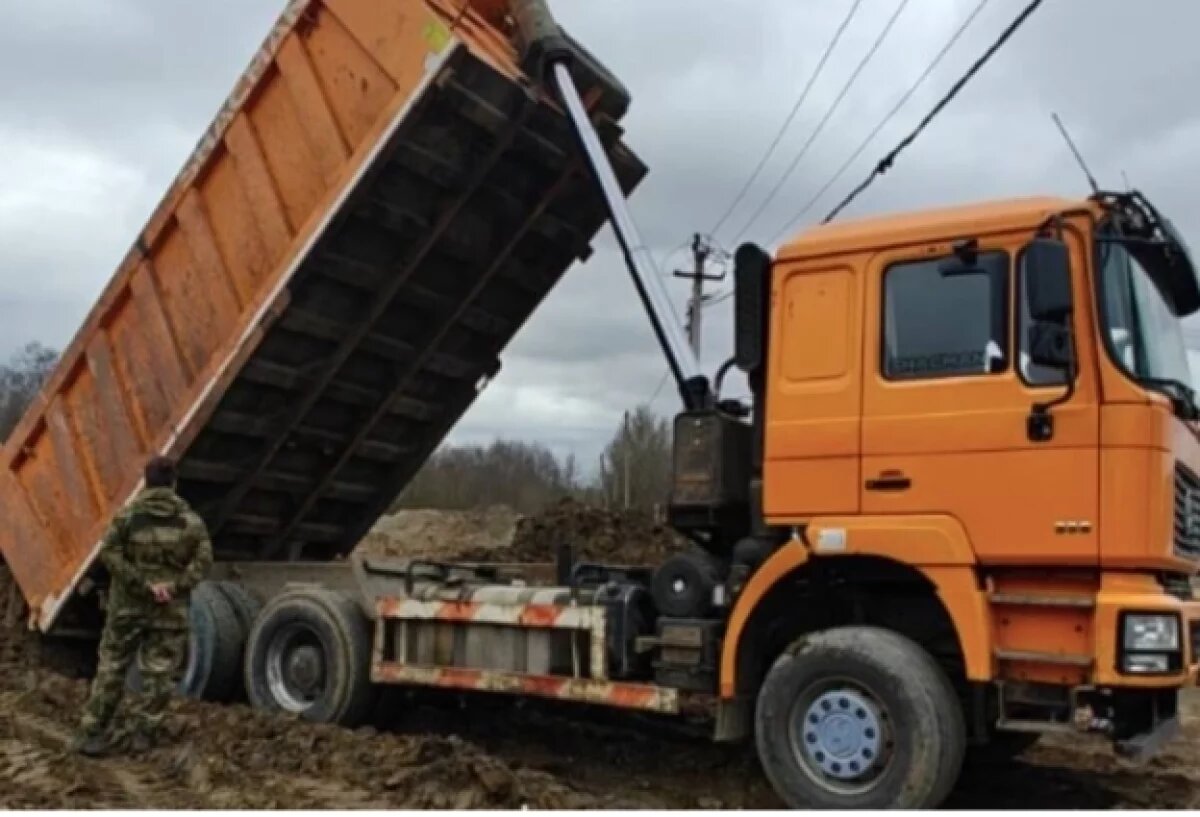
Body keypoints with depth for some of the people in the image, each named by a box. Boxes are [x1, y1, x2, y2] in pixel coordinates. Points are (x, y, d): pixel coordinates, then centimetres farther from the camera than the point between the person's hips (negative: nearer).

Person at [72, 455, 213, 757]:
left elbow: (109, 552, -11)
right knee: (159, 673, 8)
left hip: (128, 604, 1)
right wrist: (176, 585, -13)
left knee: (111, 667, 10)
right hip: (171, 608, -1)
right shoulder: (190, 520, 3)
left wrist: (141, 583, -13)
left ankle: (91, 733, 12)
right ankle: (141, 733, 8)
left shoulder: (128, 514, 1)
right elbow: (203, 559, -8)